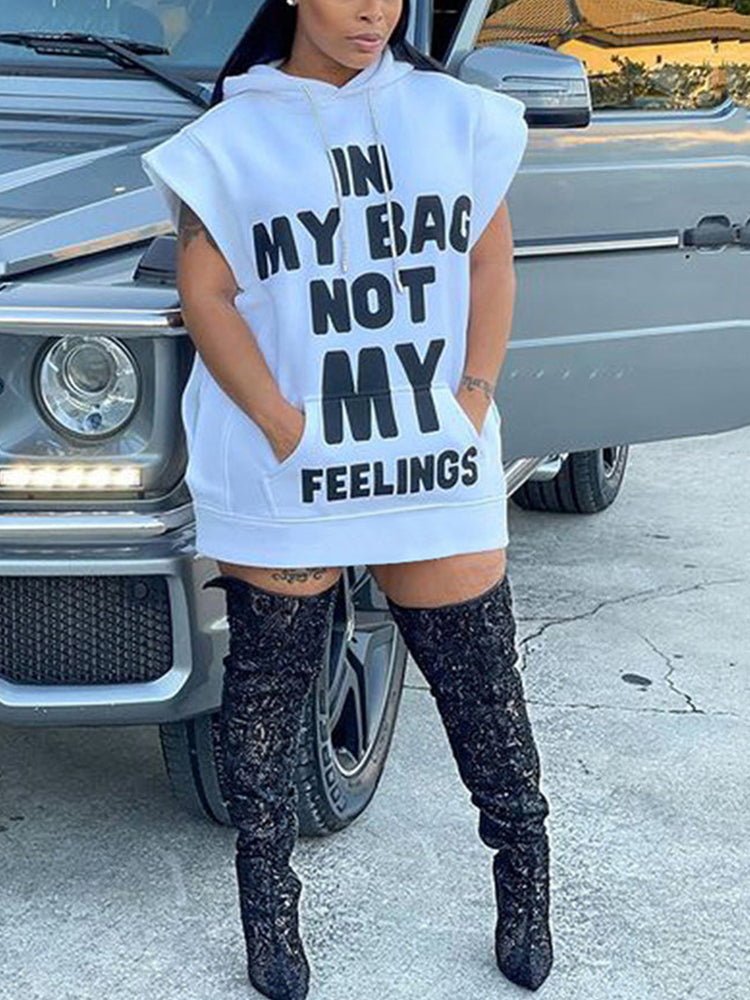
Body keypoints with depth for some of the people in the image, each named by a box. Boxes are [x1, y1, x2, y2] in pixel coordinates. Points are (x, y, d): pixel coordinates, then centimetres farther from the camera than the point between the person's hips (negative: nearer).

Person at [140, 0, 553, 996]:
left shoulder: (454, 115, 8)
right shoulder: (233, 136, 0)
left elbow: (490, 263, 9)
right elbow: (206, 294, -5)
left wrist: (475, 396, -3)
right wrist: (282, 426, -14)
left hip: (440, 466, 2)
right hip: (283, 483, -2)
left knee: (483, 686, 9)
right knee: (269, 694, 9)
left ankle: (525, 893, 29)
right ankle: (269, 915, 26)